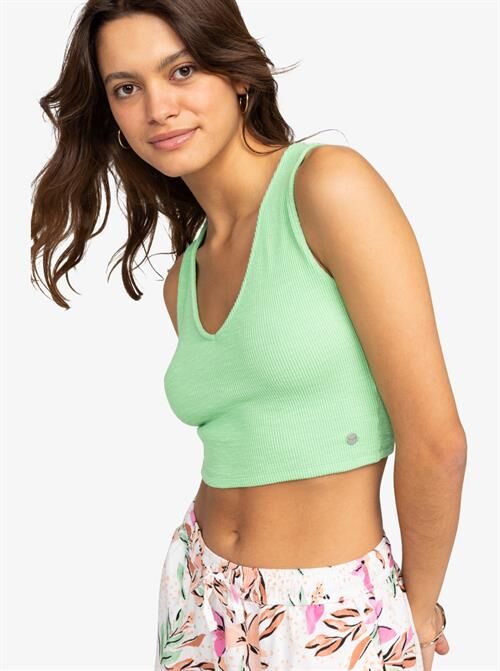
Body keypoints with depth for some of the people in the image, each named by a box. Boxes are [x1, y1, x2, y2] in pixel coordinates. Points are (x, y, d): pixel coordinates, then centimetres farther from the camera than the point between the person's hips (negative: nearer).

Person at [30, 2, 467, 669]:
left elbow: (436, 440, -16)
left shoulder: (330, 183, -16)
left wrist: (420, 607, -4)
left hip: (337, 615, -6)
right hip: (202, 600, 6)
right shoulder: (182, 281, 5)